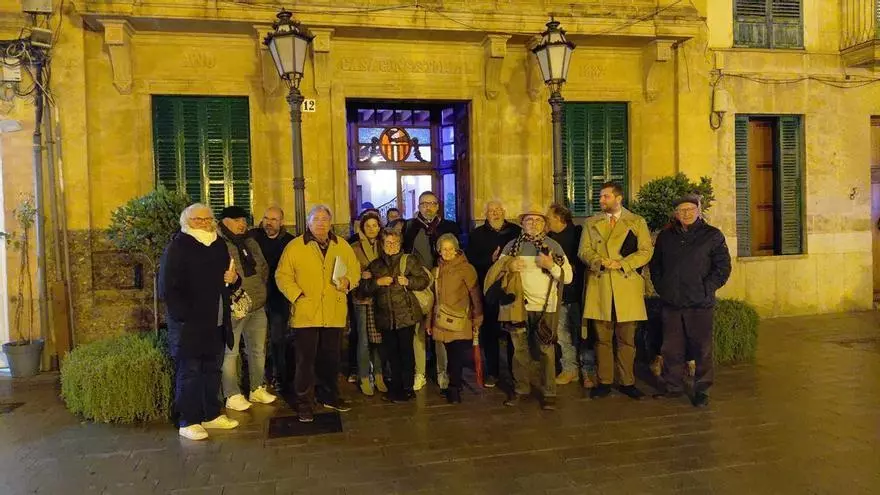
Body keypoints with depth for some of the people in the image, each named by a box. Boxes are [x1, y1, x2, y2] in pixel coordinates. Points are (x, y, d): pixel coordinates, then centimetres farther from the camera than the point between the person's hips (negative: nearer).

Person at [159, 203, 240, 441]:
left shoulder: (218, 245, 12)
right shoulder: (177, 247, -9)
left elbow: (227, 281, 23)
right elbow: (168, 288, -15)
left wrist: (233, 279, 0)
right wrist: (185, 316, -20)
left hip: (216, 323, 7)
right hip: (189, 324, -7)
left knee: (212, 370, 15)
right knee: (189, 372, 2)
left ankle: (211, 415, 27)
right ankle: (188, 422, 12)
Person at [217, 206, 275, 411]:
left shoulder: (251, 243, 15)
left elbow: (264, 268, 23)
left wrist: (259, 290, 13)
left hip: (258, 307, 8)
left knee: (258, 350, 15)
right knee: (230, 352, 0)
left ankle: (257, 389, 28)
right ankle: (232, 395, 11)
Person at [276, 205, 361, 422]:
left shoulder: (342, 246, 10)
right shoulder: (295, 247, -1)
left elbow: (355, 270, 15)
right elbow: (282, 276, -2)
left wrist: (348, 281, -6)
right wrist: (297, 295, -14)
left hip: (334, 314, 3)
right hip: (306, 314, -3)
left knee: (331, 359, 14)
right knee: (306, 360, 2)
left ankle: (329, 396, 31)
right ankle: (304, 403, 15)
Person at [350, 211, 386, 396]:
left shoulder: (383, 247, 11)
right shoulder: (355, 248, 2)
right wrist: (361, 275, -17)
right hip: (362, 299, -3)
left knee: (379, 338, 4)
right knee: (364, 340, -2)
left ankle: (378, 375, 17)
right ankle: (364, 378, 9)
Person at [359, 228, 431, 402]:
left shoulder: (409, 260, 4)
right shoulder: (375, 265, 14)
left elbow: (424, 280, 1)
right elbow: (364, 289, 9)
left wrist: (408, 281, -14)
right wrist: (377, 282, -8)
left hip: (406, 315, -3)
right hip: (386, 317, 3)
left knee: (406, 352, 0)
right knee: (391, 353, 9)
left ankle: (407, 388, 11)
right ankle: (396, 387, 22)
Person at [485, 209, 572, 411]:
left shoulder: (554, 246, 5)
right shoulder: (511, 246, 9)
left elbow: (568, 277, 1)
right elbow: (495, 272, 9)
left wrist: (551, 265, -16)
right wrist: (508, 266, -11)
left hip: (546, 307, -2)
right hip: (519, 306, 2)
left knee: (546, 350, 0)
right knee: (520, 349, 9)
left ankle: (549, 392, 7)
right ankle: (521, 388, 20)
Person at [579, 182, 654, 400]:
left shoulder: (637, 222, 8)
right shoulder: (591, 223, 14)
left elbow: (646, 251, 1)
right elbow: (584, 251, 7)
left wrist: (622, 264, -13)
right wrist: (601, 261, -13)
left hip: (627, 286, -1)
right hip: (600, 286, 1)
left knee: (627, 338, 4)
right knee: (602, 337, 4)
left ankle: (627, 382, 14)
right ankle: (604, 382, 12)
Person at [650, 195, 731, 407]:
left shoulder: (712, 235, 1)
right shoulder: (666, 236, 11)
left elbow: (723, 267, -1)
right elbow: (655, 264, 19)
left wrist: (706, 289, -7)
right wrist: (661, 287, 8)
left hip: (700, 303, -3)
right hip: (671, 302, 4)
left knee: (702, 348, 2)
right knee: (671, 348, 10)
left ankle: (702, 391, 14)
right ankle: (672, 386, 22)